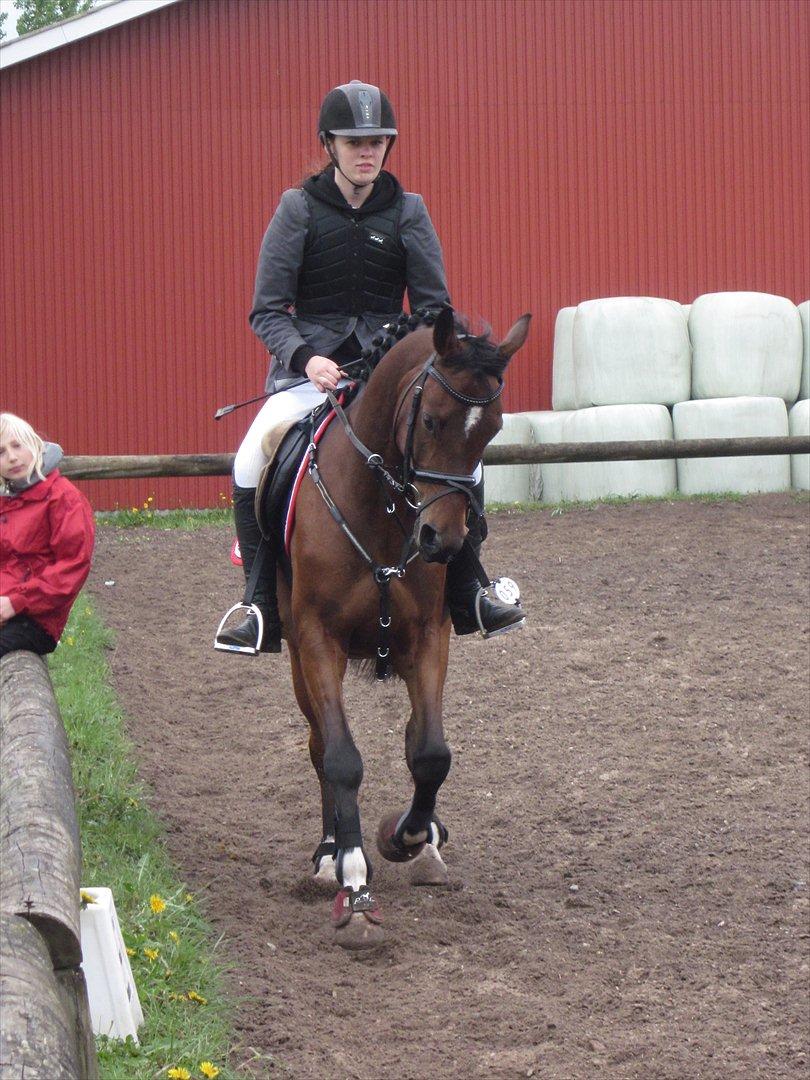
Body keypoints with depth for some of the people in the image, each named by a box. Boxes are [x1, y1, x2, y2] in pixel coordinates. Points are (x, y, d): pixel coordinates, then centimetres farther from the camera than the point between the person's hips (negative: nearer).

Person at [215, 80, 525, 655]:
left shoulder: (408, 211, 4)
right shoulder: (299, 209, -1)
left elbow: (433, 305, 4)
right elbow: (267, 310, -3)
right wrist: (305, 357, -21)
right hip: (311, 367, -2)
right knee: (252, 462, -25)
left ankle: (466, 595, 0)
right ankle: (262, 612, -16)